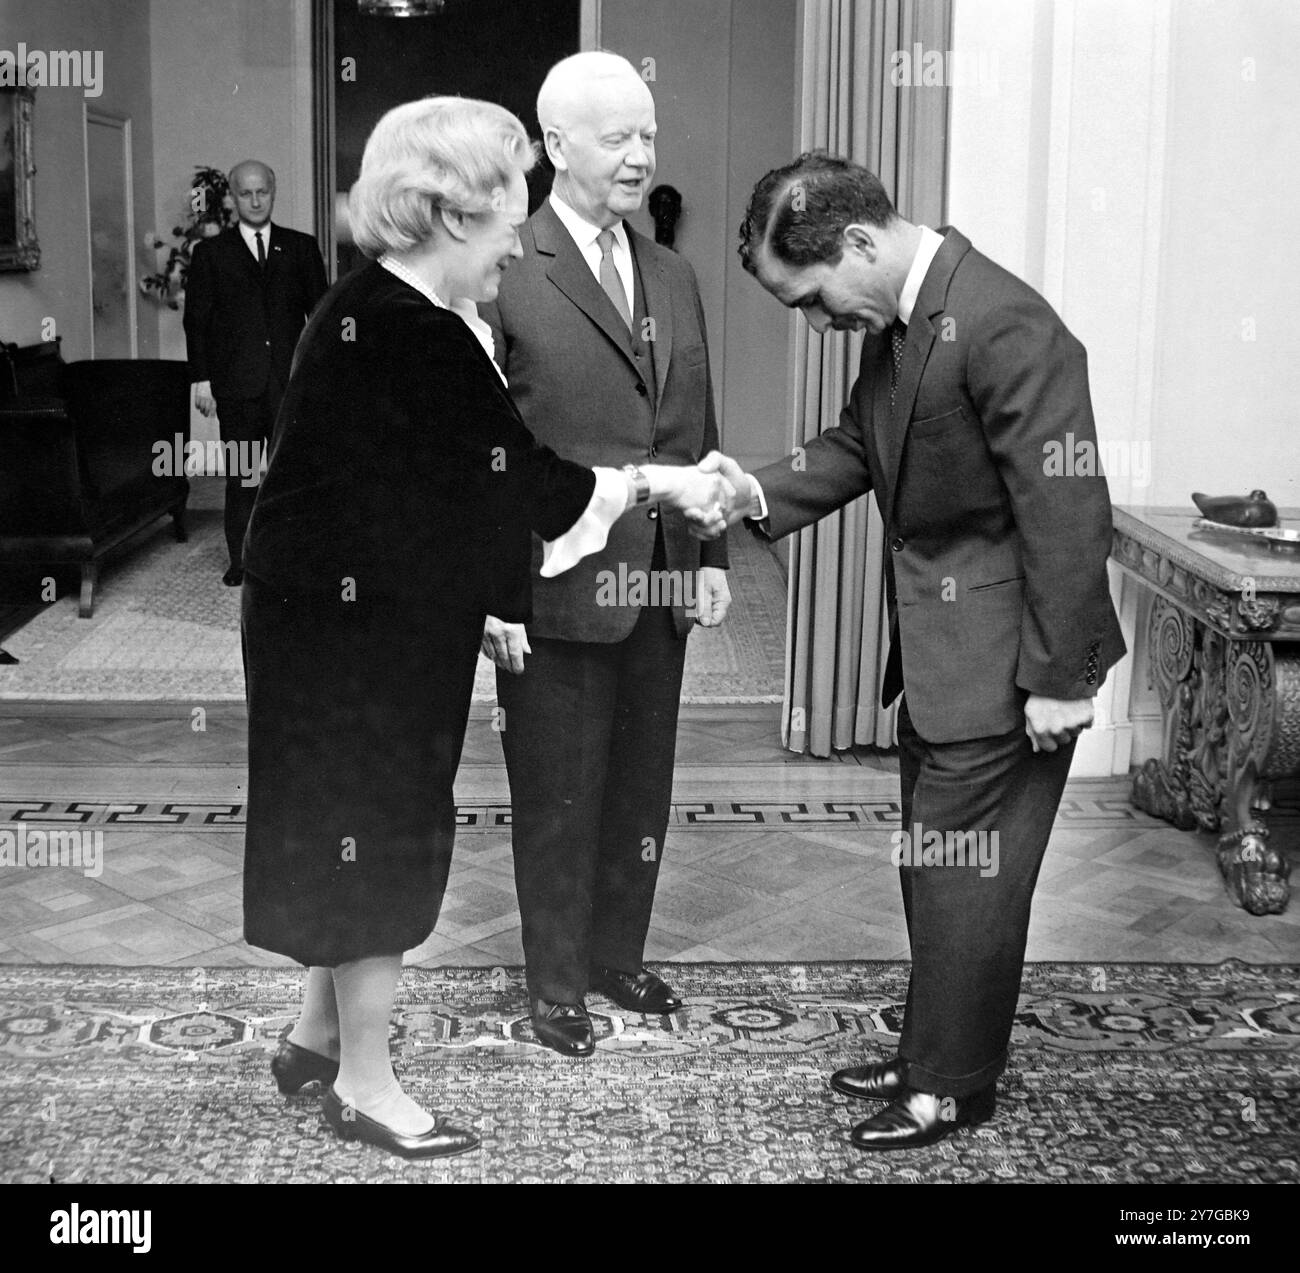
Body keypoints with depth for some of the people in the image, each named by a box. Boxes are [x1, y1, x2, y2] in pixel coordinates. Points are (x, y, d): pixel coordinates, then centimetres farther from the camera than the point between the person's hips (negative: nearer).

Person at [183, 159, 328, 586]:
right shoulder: (210, 252, 8)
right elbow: (196, 319, 6)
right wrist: (201, 378, -1)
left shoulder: (301, 247, 11)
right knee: (240, 477, 1)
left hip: (293, 381, 1)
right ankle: (240, 561, 9)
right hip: (237, 385, -1)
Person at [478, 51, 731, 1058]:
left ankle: (620, 954, 34)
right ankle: (557, 984, 24)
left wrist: (714, 554, 9)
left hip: (661, 581, 6)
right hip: (557, 587, -6)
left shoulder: (674, 277, 12)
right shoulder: (504, 274, -9)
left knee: (642, 785, 16)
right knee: (558, 797, 7)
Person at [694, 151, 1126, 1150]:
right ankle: (932, 1055, 36)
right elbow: (858, 447, 15)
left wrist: (1057, 679, -20)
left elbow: (1068, 513, -24)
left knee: (967, 873, 4)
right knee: (933, 863, 19)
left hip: (1004, 659, -9)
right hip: (936, 653, 9)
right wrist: (764, 494, -3)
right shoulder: (897, 321, 2)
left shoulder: (1005, 326, -25)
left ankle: (953, 1089, 21)